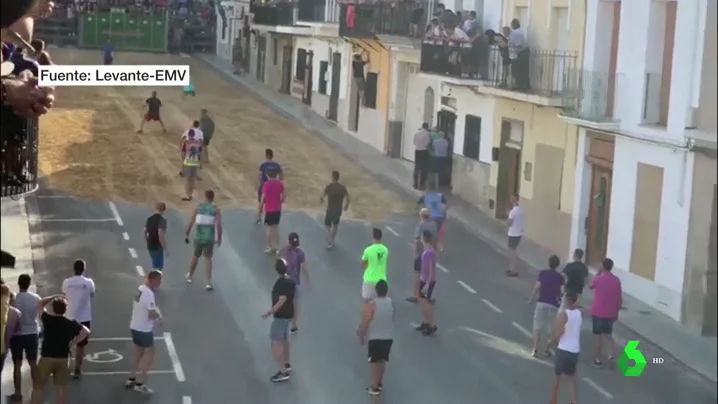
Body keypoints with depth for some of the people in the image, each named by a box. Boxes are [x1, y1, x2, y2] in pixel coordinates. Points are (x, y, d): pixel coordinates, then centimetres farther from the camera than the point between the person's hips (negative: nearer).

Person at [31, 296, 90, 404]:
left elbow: (40, 304, 9)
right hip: (63, 359, 2)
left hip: (46, 358, -2)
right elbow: (86, 331, -8)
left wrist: (54, 297, 8)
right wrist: (74, 342, -3)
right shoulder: (70, 323, -5)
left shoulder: (47, 319, -8)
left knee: (38, 387, 8)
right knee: (61, 387, 11)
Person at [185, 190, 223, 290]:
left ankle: (189, 276, 40)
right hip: (209, 238, -2)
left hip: (199, 237, 2)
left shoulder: (199, 207, 2)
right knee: (208, 258, 4)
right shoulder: (216, 209, -3)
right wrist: (219, 238, -3)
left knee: (195, 256, 21)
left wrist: (186, 234, 8)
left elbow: (191, 222, 0)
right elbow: (219, 225, -11)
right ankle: (209, 283, -5)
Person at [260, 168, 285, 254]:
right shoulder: (280, 183, 0)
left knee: (269, 228, 4)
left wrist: (259, 209, -6)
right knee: (276, 227, 14)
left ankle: (269, 248, 9)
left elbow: (263, 198, -16)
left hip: (269, 209, -5)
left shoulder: (267, 184, -16)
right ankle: (275, 247, 19)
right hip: (277, 209, 5)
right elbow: (283, 196, 4)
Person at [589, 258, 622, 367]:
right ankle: (610, 355, -4)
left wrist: (598, 273, 9)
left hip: (598, 312, -3)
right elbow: (619, 298, 0)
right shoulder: (616, 280, -3)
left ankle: (598, 359, 13)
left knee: (599, 335, 7)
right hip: (611, 313, 3)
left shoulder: (597, 279, -12)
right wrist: (617, 311, 11)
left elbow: (590, 287, 11)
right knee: (608, 334, 16)